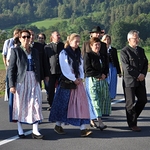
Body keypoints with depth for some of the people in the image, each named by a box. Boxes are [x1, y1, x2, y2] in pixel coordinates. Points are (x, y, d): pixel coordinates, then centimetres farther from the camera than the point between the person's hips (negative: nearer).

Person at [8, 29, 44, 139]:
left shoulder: (35, 51, 13)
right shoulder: (16, 51, 1)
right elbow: (11, 69, -3)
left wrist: (39, 82, 11)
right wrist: (12, 85, -10)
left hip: (34, 81, 3)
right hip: (21, 81, -3)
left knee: (36, 104, -3)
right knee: (20, 105, 2)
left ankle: (35, 131, -1)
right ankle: (20, 130, 14)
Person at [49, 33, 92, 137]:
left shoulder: (78, 53, 13)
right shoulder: (64, 53, -6)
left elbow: (81, 66, 13)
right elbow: (65, 69, -11)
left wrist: (80, 78, -3)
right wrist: (74, 79, -11)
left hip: (78, 81, 6)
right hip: (67, 81, -5)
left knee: (81, 103, -3)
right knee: (63, 103, 2)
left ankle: (83, 129, -6)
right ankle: (58, 125, 19)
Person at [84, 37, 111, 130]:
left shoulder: (102, 56, 17)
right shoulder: (88, 55, -4)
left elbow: (106, 69, 19)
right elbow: (87, 70, -12)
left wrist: (104, 75, -4)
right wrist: (100, 75, -11)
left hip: (102, 81, 7)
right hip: (92, 81, -7)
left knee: (104, 99, 3)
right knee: (95, 100, -11)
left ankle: (92, 121, 14)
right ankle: (100, 122, -15)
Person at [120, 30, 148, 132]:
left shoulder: (141, 50, 12)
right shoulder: (124, 51, -9)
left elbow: (146, 63, 12)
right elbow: (127, 67, -16)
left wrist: (143, 74, -5)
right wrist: (138, 76, -15)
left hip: (140, 81, 7)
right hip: (129, 81, -6)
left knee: (143, 100, 9)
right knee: (130, 103, 1)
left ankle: (133, 116, 29)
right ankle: (132, 124, 12)